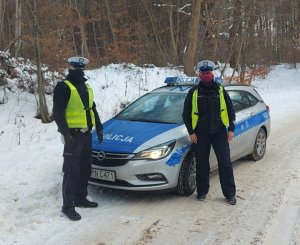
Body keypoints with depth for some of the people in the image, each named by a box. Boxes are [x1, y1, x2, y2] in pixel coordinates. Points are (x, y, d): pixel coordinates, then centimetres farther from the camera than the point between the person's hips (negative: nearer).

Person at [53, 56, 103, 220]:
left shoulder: (86, 87, 17)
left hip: (86, 134, 8)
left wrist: (99, 127, 20)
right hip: (73, 135, -8)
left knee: (85, 169, 15)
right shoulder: (63, 87, -8)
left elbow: (92, 109, 25)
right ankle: (68, 206, 0)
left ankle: (81, 198, 29)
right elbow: (58, 113, -15)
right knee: (72, 172, -7)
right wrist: (65, 134, -23)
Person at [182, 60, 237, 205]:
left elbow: (230, 110, 9)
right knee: (202, 164, 6)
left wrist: (231, 129, 2)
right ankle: (202, 192, 20)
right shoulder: (194, 92, 2)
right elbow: (186, 114, 4)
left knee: (225, 163, 0)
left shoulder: (220, 91, 6)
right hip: (201, 133, 0)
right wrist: (191, 132, -3)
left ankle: (230, 194, 7)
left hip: (219, 131, 1)